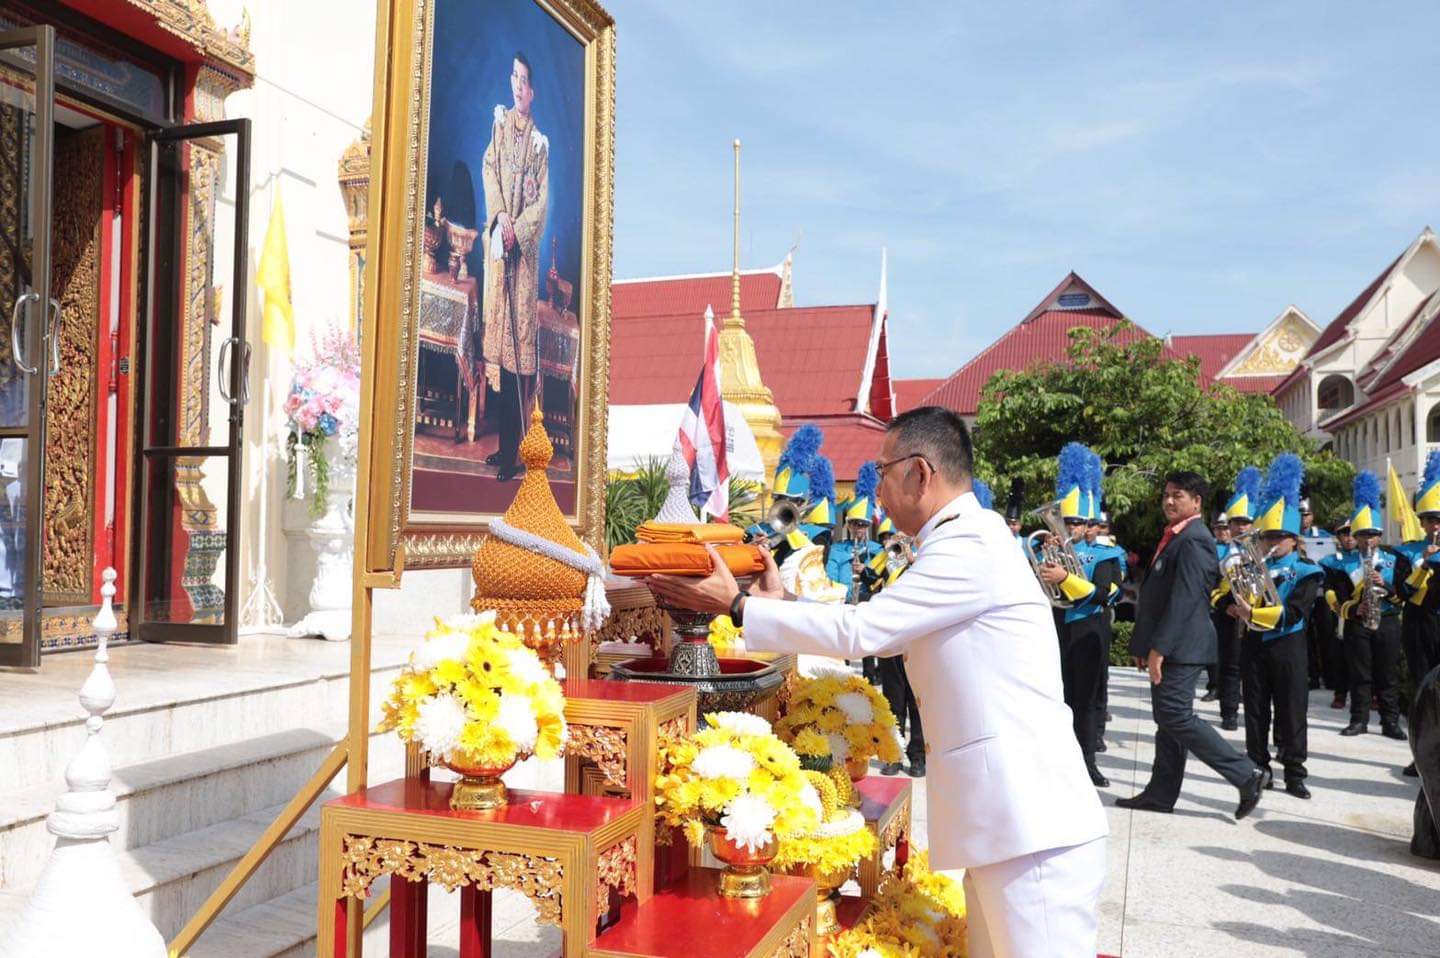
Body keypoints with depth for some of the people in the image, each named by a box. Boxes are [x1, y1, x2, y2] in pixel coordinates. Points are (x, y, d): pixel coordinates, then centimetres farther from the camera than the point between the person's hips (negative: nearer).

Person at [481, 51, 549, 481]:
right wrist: (500, 217, -10)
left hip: (524, 249, -4)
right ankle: (503, 443, 16)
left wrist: (517, 230, -16)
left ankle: (512, 451, -1)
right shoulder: (500, 122, 11)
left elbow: (541, 203, -3)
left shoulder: (540, 142, 0)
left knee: (518, 332, -4)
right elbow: (489, 170, 5)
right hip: (497, 241, 4)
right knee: (496, 323, 6)